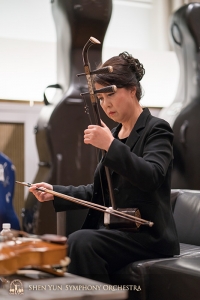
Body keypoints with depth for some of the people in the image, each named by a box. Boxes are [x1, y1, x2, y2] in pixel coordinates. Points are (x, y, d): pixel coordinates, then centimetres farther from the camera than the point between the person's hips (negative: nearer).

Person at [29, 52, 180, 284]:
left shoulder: (156, 130, -5)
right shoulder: (115, 134, 15)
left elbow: (151, 178, -23)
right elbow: (101, 191, 17)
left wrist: (110, 145, -29)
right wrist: (55, 193, 4)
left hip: (148, 235, -6)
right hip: (115, 231, 6)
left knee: (80, 243, -29)